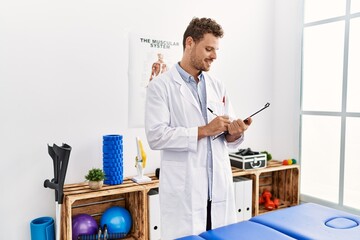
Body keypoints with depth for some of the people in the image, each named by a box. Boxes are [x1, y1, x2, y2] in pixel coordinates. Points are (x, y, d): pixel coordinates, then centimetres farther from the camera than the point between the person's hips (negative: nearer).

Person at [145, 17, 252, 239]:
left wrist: (235, 132, -10)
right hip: (184, 191, -5)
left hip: (220, 187, 5)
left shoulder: (218, 86, 12)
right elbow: (156, 135, -15)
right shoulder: (161, 86, -4)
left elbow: (228, 139, 13)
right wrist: (204, 130, -17)